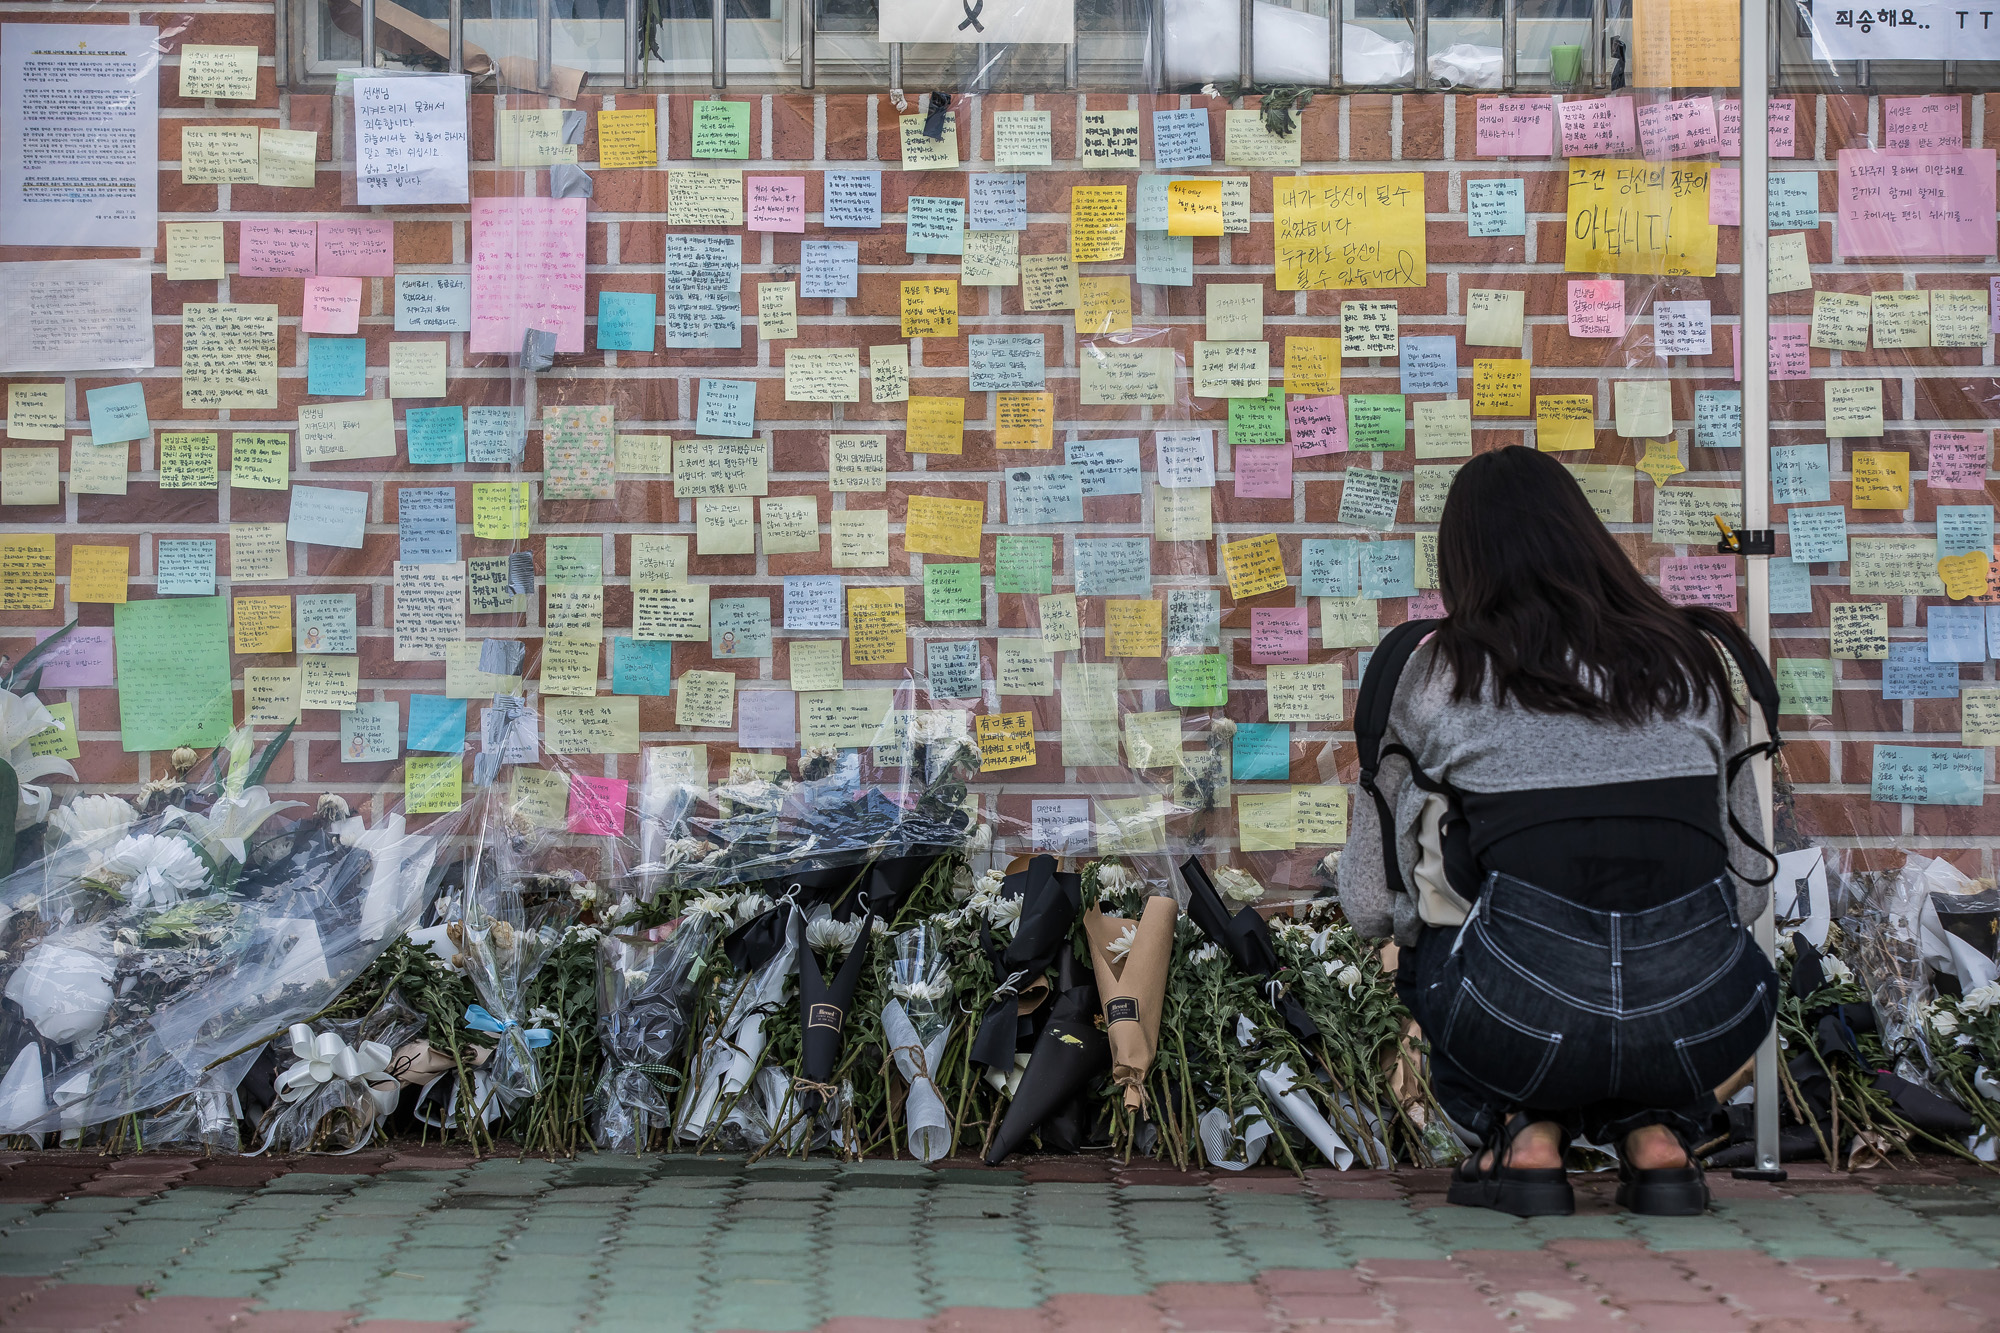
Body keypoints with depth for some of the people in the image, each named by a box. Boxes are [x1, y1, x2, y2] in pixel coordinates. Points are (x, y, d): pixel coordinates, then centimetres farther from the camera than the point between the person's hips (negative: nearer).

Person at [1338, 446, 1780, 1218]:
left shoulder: (1433, 670, 9)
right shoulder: (1700, 658, 16)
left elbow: (1369, 905, 12)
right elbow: (1749, 888, 19)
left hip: (1521, 1027, -2)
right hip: (1703, 1026, 2)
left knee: (1428, 949, 32)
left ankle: (1525, 1133, 11)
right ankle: (1656, 1133, 14)